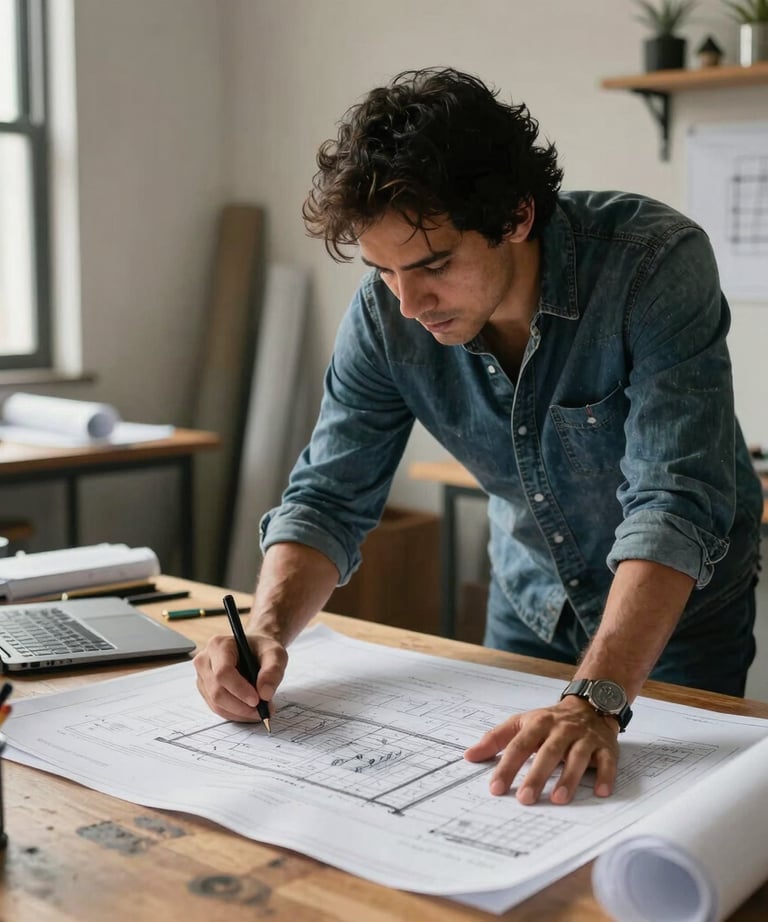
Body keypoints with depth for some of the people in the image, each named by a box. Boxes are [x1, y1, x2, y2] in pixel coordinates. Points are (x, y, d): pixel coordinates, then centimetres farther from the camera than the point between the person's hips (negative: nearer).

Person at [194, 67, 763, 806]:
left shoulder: (656, 263, -31)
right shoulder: (385, 315, -19)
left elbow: (674, 504, -38)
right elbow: (329, 496, -13)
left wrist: (597, 699, -50)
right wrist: (267, 631, -31)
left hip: (681, 607, -3)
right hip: (528, 602, 4)